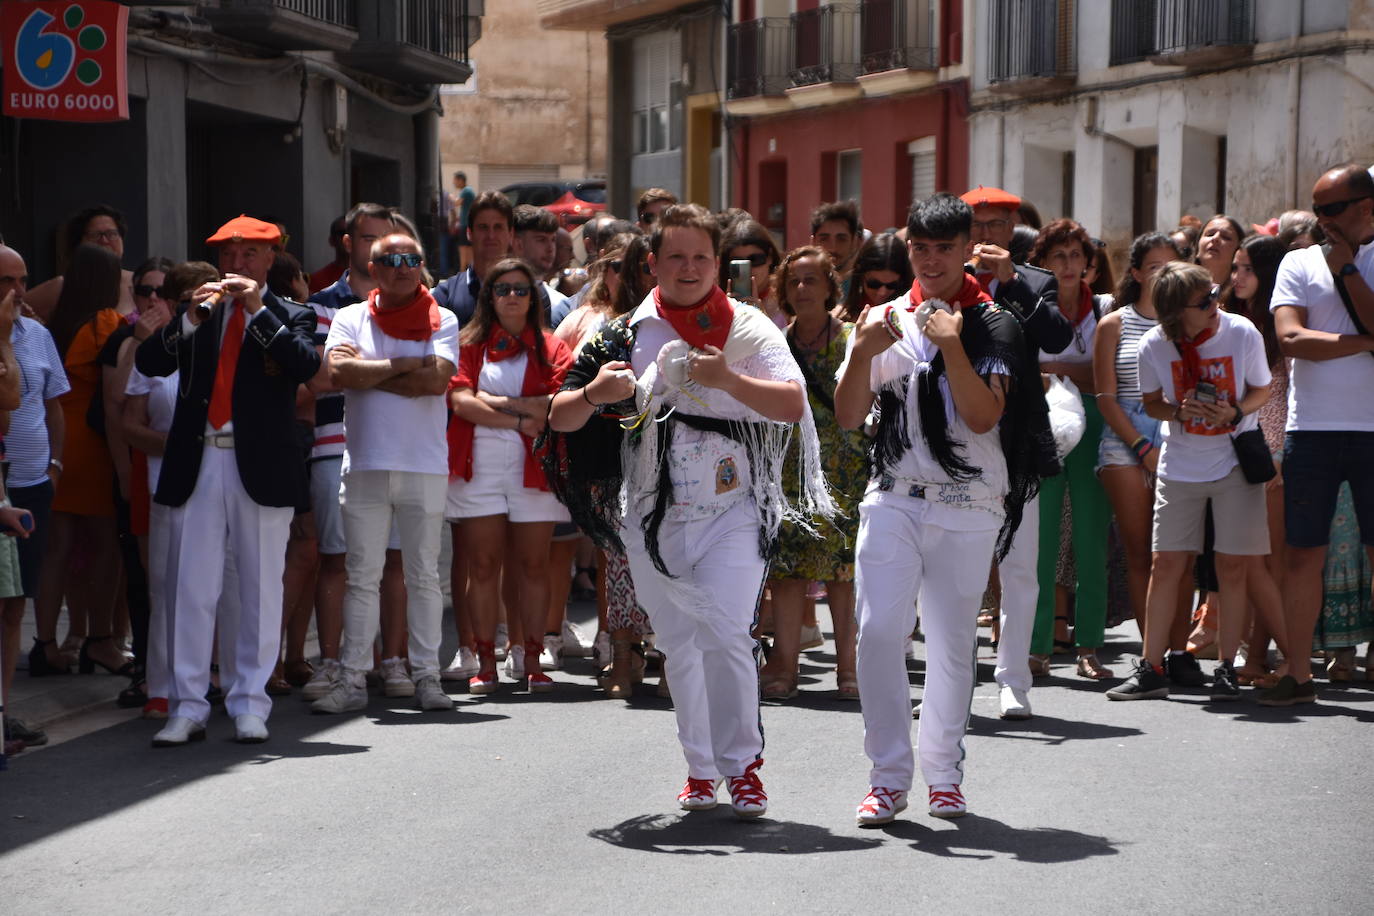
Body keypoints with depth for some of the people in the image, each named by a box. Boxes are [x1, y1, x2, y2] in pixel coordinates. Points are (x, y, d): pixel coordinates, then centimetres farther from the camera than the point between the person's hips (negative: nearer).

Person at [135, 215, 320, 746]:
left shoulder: (288, 317, 8)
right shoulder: (196, 317, 15)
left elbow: (307, 365, -11)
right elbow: (149, 363, 3)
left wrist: (258, 310, -12)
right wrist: (191, 318, -10)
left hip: (261, 467, -2)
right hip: (196, 464, 2)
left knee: (260, 588, 2)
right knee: (189, 587, 0)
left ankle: (250, 705, 10)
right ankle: (187, 707, 4)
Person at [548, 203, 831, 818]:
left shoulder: (749, 329, 2)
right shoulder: (625, 335, 7)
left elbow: (792, 405, -11)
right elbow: (558, 418, 5)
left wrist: (727, 380, -24)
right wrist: (594, 395, -16)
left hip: (732, 509, -3)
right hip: (651, 514, 3)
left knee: (727, 635, -16)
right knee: (678, 646, 9)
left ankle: (742, 763, -3)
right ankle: (701, 767, 22)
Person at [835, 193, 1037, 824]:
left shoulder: (992, 325, 3)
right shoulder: (885, 318, 11)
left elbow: (983, 416, -10)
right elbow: (847, 418, 6)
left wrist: (950, 343, -18)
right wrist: (862, 354, -10)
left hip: (967, 507, -1)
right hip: (893, 499, 2)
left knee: (952, 642, 3)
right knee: (878, 632, -11)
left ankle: (944, 772, 17)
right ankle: (889, 775, -3)